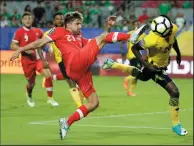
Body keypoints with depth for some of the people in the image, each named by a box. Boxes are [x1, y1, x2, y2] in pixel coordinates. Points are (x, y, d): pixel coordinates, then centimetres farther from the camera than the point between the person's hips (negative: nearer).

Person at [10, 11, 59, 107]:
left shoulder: (37, 31, 5)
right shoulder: (19, 32, -7)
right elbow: (13, 46, -11)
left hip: (38, 58, 3)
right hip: (27, 61, -3)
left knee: (48, 75, -18)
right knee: (31, 83, 3)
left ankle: (50, 98, -4)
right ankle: (29, 96, 39)